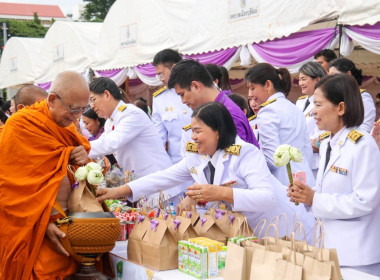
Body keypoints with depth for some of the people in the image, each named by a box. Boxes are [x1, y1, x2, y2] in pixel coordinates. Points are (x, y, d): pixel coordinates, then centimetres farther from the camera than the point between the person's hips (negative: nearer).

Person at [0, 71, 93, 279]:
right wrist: (45, 223, -26)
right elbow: (22, 188, -19)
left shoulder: (65, 125, 10)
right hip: (31, 231, -7)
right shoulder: (22, 127, -15)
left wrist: (84, 159, -13)